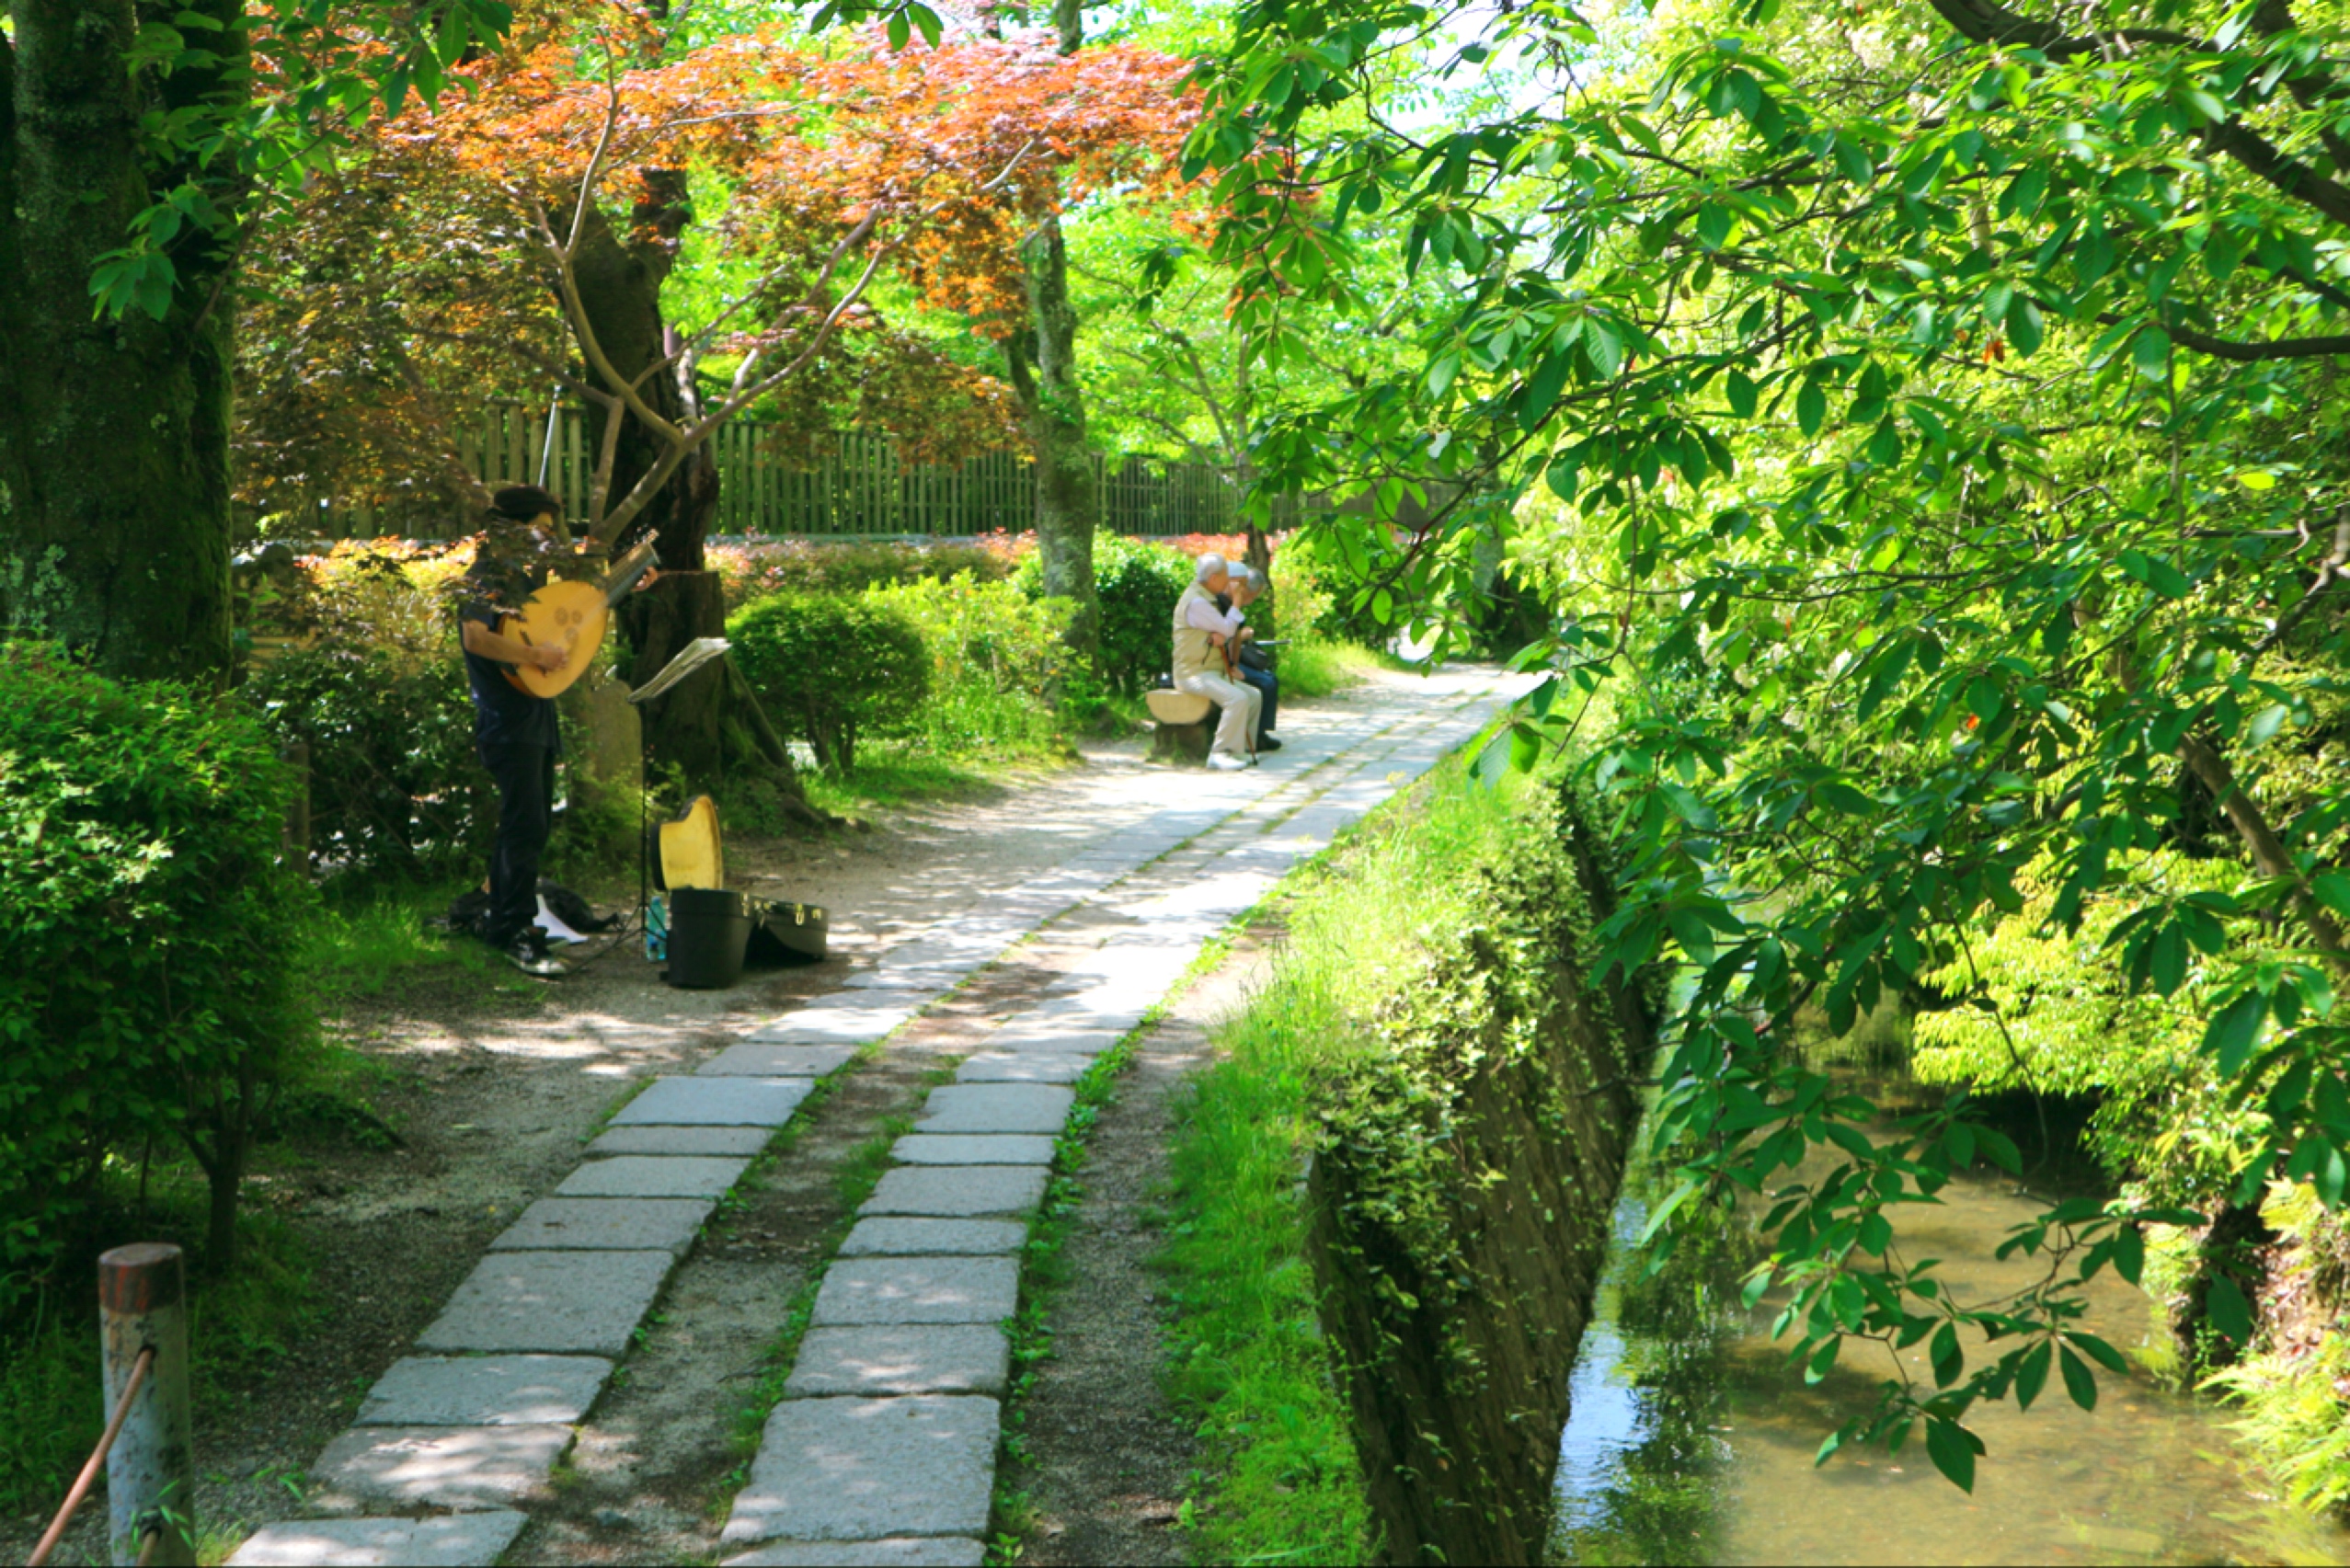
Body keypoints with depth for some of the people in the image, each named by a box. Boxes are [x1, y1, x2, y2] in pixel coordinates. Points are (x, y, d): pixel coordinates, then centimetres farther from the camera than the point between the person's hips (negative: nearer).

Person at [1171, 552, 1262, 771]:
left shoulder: (1206, 599, 18)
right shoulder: (1195, 602, -17)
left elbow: (1224, 632, 16)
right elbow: (1227, 629, -16)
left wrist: (1221, 636, -9)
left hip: (1213, 671, 11)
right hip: (1193, 673, -11)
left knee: (1253, 695, 4)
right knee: (1237, 698, -28)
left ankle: (1240, 750, 7)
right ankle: (1219, 754, -24)